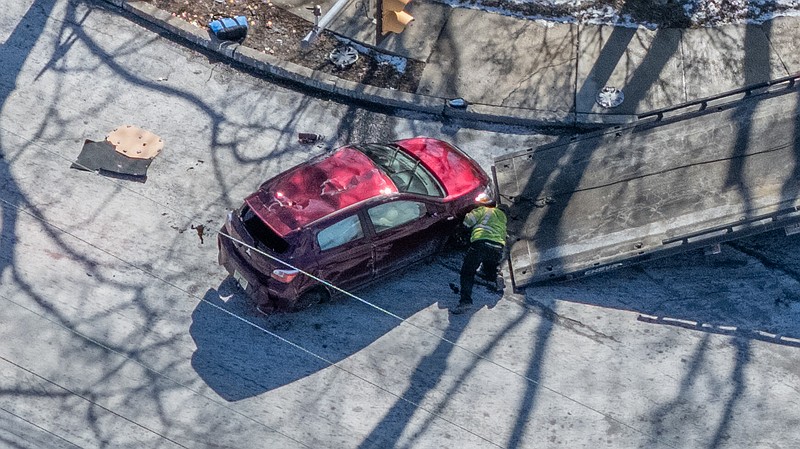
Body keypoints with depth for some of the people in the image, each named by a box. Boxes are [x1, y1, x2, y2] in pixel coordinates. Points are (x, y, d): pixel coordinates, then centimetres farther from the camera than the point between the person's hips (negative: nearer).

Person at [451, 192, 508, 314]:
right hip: (498, 247, 6)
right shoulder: (502, 215, 29)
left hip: (481, 243, -6)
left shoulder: (482, 210, 12)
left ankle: (465, 301, -22)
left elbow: (467, 222, 5)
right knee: (488, 269, 32)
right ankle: (496, 277, -2)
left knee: (467, 272, -3)